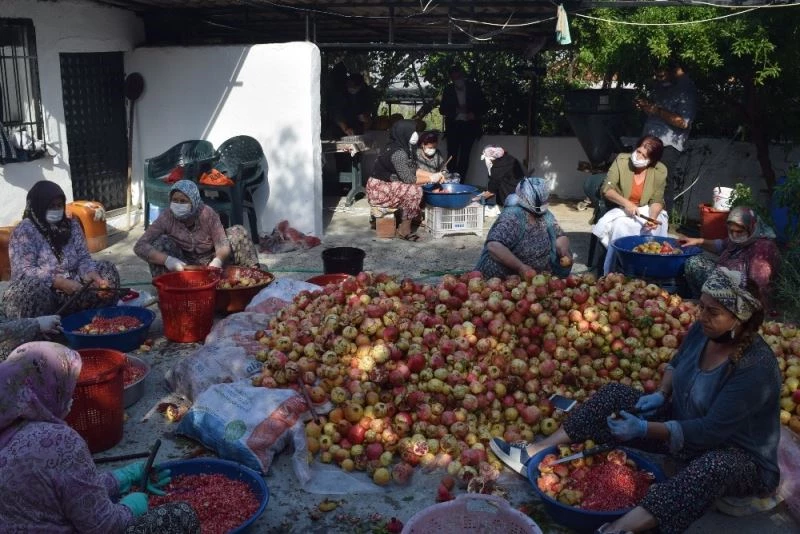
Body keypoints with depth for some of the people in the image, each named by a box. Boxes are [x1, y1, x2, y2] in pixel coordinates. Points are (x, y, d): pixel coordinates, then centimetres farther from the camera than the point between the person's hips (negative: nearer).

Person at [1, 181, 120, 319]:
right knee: (33, 289, -39)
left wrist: (95, 277, -22)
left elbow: (83, 258, 1)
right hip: (40, 291, -5)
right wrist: (61, 282, -33)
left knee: (108, 270, -9)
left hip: (71, 285, 5)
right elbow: (24, 271, -21)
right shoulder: (24, 231, -10)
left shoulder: (72, 225, 7)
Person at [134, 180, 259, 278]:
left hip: (209, 263, 1)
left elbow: (222, 244, -19)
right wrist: (167, 260, -42)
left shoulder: (208, 214, -15)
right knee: (161, 241, -26)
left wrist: (217, 261, -44)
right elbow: (140, 246, -24)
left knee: (238, 232, -13)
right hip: (183, 266, -1)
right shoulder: (166, 218, -18)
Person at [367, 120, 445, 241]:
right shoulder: (398, 152, -25)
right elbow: (408, 178, -27)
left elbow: (413, 169, 9)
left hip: (387, 185, 10)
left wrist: (434, 175, -3)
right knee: (415, 190, -23)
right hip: (378, 191, -10)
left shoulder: (405, 148, 4)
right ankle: (404, 230, -13)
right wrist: (431, 179, -16)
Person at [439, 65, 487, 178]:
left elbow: (483, 105, 9)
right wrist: (453, 112, -11)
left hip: (469, 126, -1)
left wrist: (475, 114, -9)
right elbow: (442, 109, 8)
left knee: (464, 156, -8)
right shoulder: (448, 90, 7)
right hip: (453, 126, 1)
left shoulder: (474, 88, 5)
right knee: (452, 155, -6)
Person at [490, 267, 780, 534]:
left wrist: (644, 429, -32)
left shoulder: (756, 367, -30)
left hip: (739, 455, -8)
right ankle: (536, 454, -10)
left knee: (715, 466, -44)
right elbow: (676, 364, 14)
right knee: (615, 394, -2)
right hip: (684, 425, 8)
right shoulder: (702, 330, -8)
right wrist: (661, 394, -6)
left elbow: (710, 431, -32)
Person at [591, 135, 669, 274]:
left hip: (646, 211, 1)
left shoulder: (660, 171, -7)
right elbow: (606, 189, -11)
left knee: (654, 227, -30)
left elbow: (657, 201, -5)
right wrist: (625, 203, -27)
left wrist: (652, 217, -27)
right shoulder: (621, 160, -9)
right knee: (621, 225, -32)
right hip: (620, 210, -1)